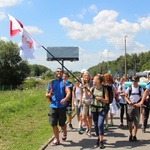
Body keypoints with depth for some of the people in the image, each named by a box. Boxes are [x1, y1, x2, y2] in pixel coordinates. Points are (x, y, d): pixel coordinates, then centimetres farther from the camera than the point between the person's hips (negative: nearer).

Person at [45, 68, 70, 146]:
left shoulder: (65, 82, 2)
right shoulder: (51, 83, 9)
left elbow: (68, 92, -12)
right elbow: (46, 94, 10)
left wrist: (65, 99, -33)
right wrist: (49, 95, -15)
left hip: (62, 106, -2)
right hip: (53, 106, 2)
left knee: (62, 123, 6)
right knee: (53, 124, 1)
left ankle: (64, 133, 38)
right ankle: (56, 139, 20)